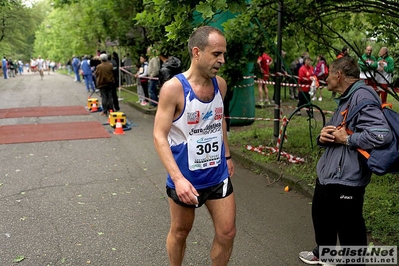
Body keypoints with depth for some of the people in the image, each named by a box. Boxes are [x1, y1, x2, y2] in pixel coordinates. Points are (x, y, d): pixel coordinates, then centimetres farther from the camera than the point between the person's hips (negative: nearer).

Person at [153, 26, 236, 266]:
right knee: (180, 232, 16)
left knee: (227, 233, 9)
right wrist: (178, 178, -28)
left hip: (218, 175, 5)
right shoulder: (173, 88, -18)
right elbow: (159, 136, -19)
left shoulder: (220, 84, -1)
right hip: (185, 177, -4)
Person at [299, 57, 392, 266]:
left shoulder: (362, 96, -19)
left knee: (349, 230, 2)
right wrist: (323, 137, -3)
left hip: (346, 180, -11)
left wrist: (347, 139, -19)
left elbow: (382, 134, -31)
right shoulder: (345, 99, 16)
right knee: (321, 217, 27)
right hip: (327, 174, 11)